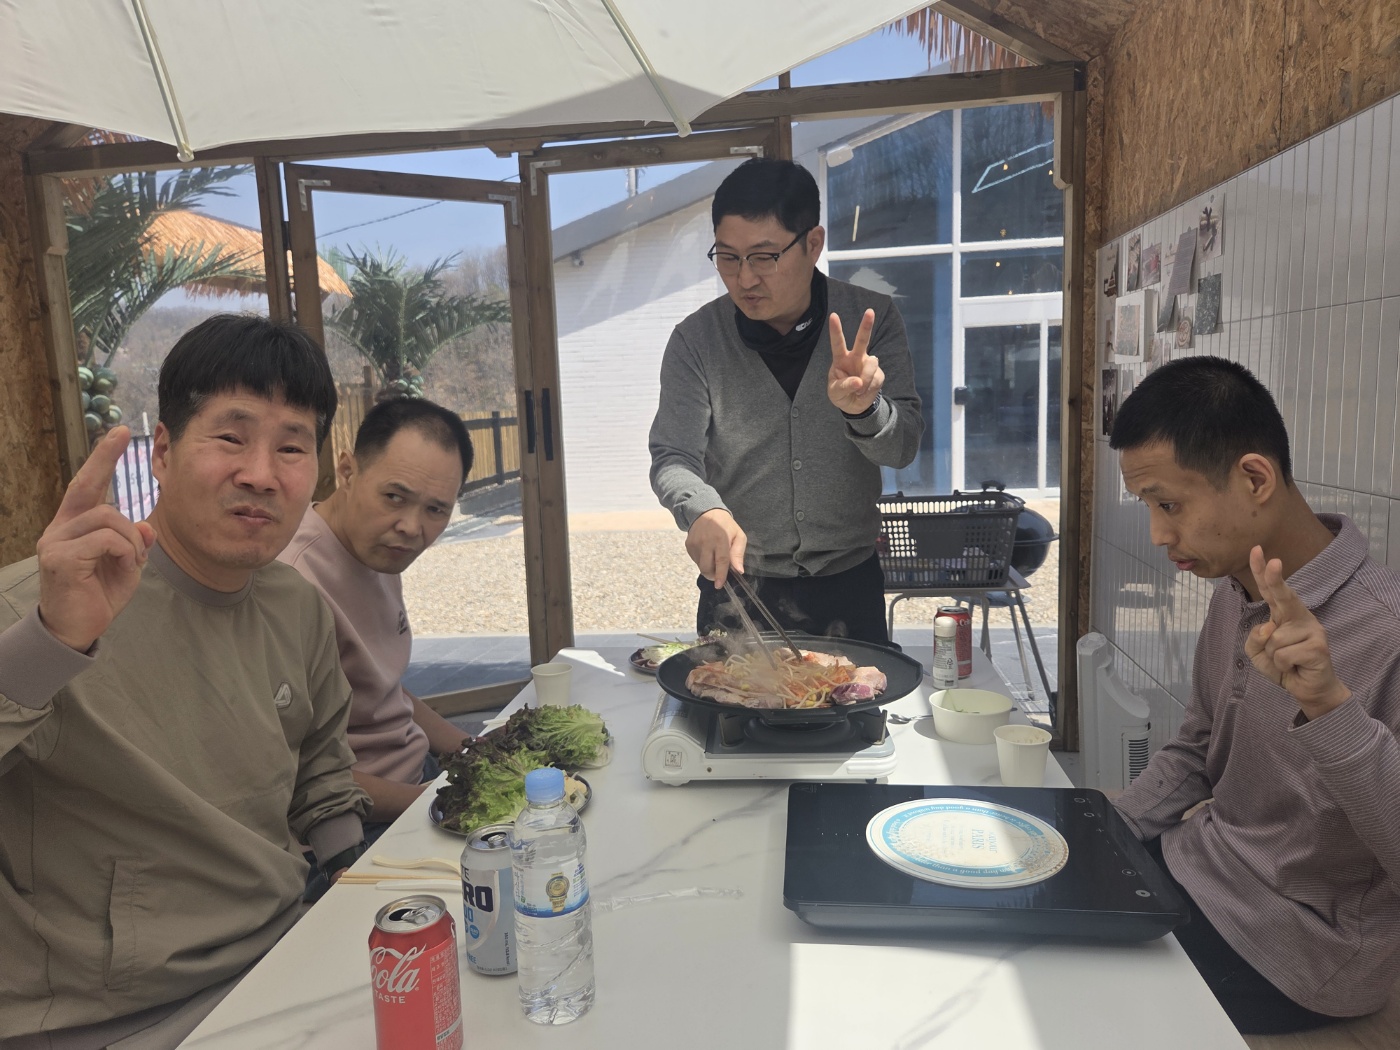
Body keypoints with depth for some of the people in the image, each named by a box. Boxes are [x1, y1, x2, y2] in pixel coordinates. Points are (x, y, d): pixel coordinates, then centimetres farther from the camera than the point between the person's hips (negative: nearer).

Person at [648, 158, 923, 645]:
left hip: (849, 585, 1)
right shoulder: (697, 339, -8)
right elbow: (672, 458, -13)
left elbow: (902, 447, -13)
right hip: (735, 586, 0)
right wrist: (703, 511, -35)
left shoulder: (872, 320, -7)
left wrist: (863, 410, -36)